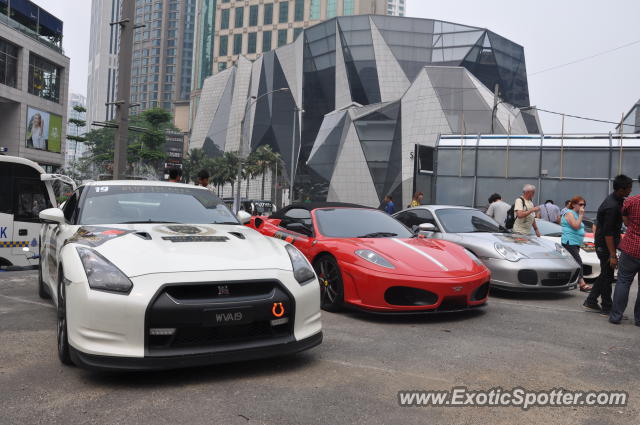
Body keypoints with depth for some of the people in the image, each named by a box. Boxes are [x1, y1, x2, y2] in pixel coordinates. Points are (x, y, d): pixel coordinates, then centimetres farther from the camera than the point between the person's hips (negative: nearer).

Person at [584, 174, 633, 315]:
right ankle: (607, 308, 10)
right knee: (607, 276, 0)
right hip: (605, 245, -10)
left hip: (602, 244, 10)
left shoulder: (615, 200, 6)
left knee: (605, 274, 16)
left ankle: (590, 302, 24)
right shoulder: (612, 207, -24)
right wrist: (612, 255, -24)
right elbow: (608, 233, -25)